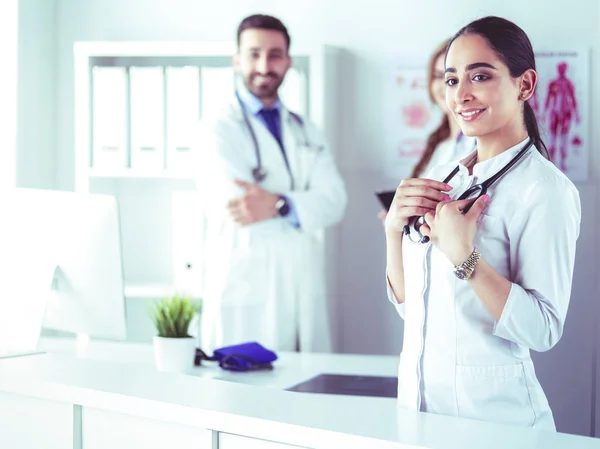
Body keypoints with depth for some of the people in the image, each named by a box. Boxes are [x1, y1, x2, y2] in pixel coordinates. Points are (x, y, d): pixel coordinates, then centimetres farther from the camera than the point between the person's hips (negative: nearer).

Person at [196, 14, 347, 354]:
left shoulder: (307, 133, 16)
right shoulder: (219, 128, -2)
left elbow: (335, 202, 0)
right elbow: (240, 209, -16)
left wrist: (280, 204, -17)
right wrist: (304, 205, -6)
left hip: (307, 292, 5)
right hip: (245, 294, -5)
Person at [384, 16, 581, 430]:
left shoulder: (545, 189, -14)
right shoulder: (441, 181, 6)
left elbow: (543, 331, -21)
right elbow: (408, 303, 8)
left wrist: (463, 256, -27)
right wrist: (394, 229, -6)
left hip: (492, 414, -6)